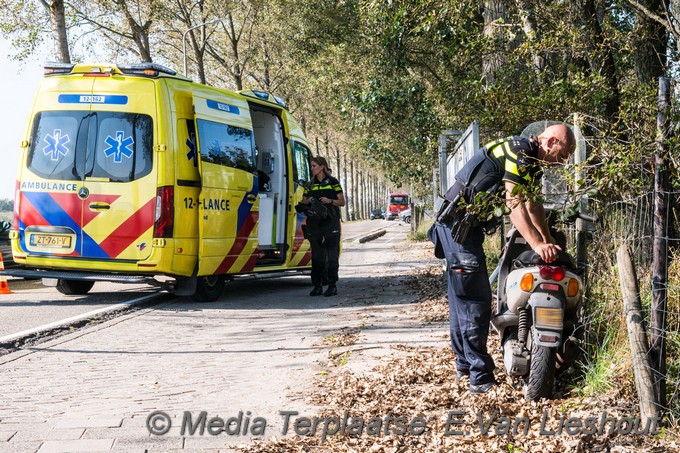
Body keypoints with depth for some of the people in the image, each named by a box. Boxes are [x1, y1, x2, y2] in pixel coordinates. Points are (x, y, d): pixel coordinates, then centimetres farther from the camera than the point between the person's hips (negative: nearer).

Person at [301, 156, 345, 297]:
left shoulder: (332, 182, 2)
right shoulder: (311, 185, 16)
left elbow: (342, 202, 2)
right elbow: (303, 202, 20)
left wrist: (330, 201, -15)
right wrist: (308, 201, -3)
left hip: (330, 222, -5)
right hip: (314, 222, 5)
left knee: (331, 253, -6)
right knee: (316, 254, 4)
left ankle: (332, 285, -3)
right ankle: (317, 285, 8)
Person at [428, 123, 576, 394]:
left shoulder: (533, 162, 15)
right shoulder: (519, 150, -17)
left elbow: (532, 204, 18)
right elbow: (513, 201, -25)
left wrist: (549, 243, 11)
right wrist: (537, 245, -29)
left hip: (466, 225, 11)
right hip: (458, 222, -11)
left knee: (461, 297, 17)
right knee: (475, 300, -11)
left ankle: (464, 365, 27)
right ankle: (480, 378, -11)